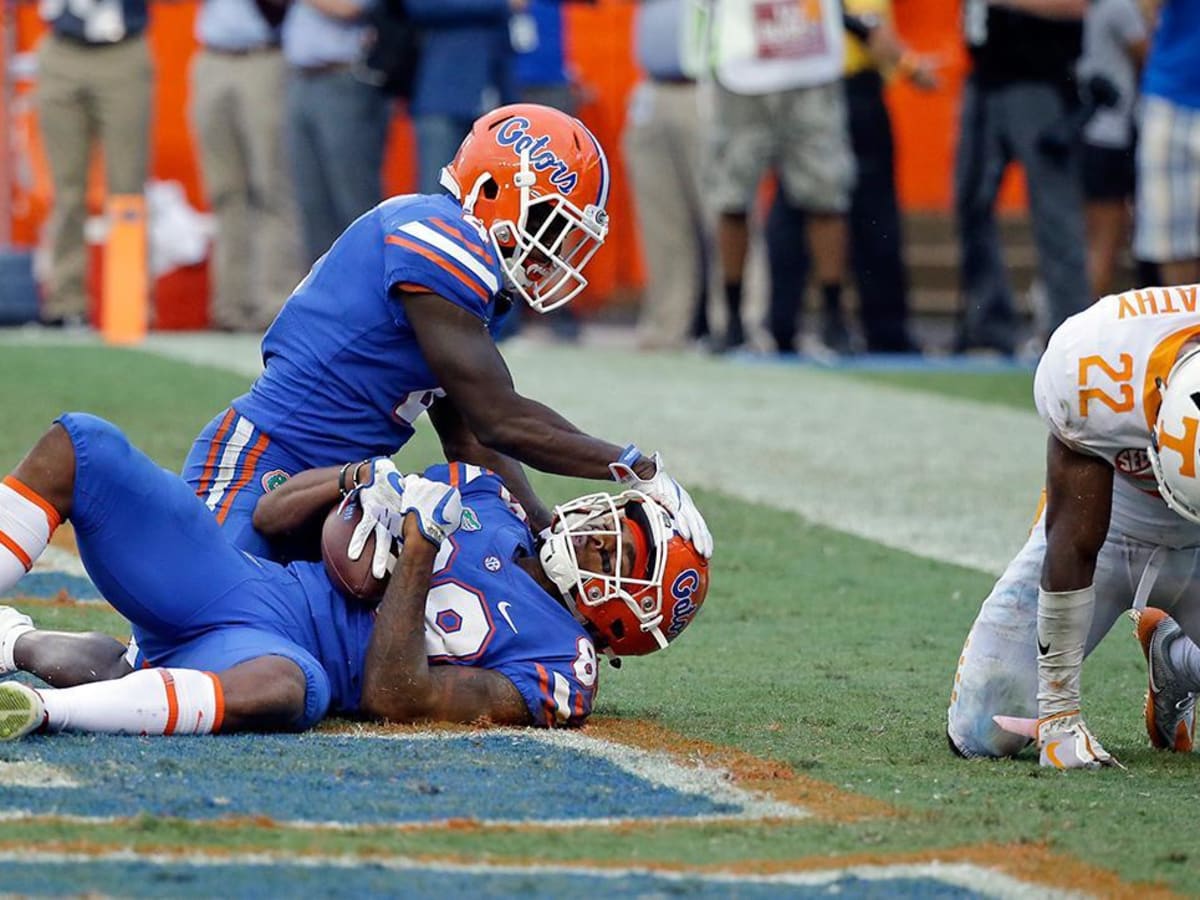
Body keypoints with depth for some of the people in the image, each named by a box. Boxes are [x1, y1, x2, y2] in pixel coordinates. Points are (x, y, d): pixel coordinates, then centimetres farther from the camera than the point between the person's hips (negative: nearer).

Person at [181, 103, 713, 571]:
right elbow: (501, 422, -17)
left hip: (329, 481, 10)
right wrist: (639, 471, -11)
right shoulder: (442, 244, -17)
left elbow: (470, 441, 14)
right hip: (253, 469, -10)